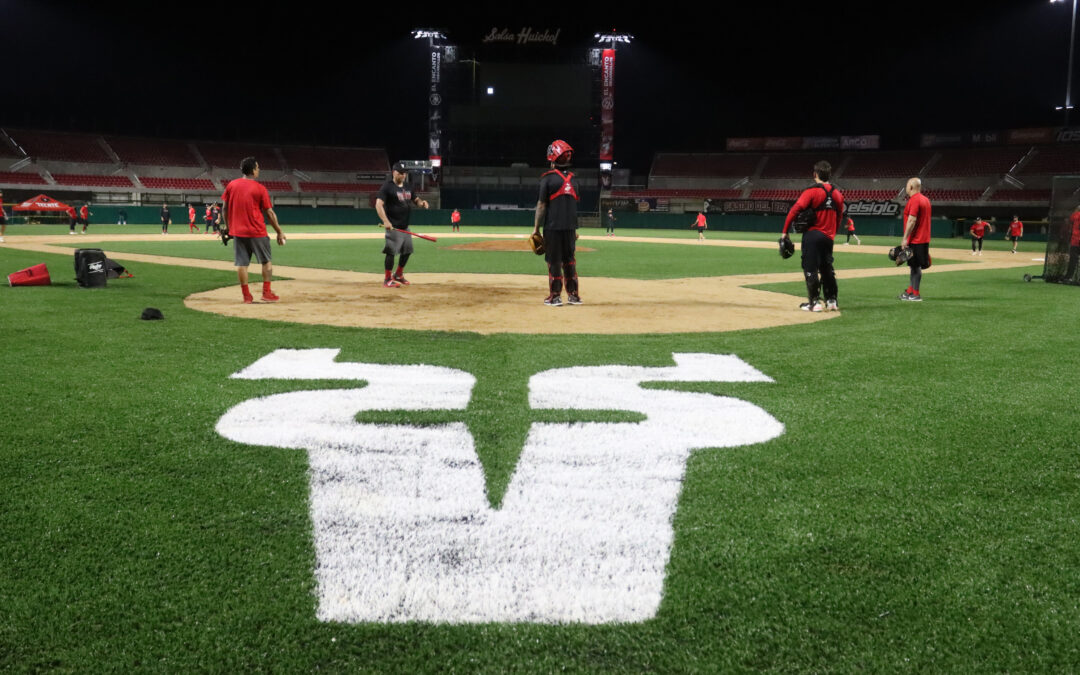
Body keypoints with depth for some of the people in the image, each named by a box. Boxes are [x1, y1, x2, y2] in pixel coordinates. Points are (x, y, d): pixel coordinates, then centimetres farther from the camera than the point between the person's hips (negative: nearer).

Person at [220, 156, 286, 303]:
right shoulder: (260, 188, -7)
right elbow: (269, 212, -6)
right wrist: (279, 232, 0)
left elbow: (225, 209, 8)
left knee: (241, 264, 6)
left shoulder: (231, 185, 4)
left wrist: (228, 227, 19)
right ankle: (266, 293, 9)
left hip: (237, 232, 4)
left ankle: (246, 296, 8)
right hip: (257, 231, -3)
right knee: (266, 261, 11)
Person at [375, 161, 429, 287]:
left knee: (407, 250, 15)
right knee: (391, 251, -9)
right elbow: (378, 204, -18)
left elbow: (416, 199, 24)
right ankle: (387, 279, 1)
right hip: (393, 227, -8)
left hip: (405, 227, 8)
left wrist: (422, 203, -3)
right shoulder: (387, 187, -10)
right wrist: (385, 221, -30)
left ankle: (398, 275, 33)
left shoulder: (408, 187, 13)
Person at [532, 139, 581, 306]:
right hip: (570, 228, 5)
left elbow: (542, 205, -9)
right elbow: (574, 205, 12)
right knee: (569, 260, 13)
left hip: (553, 227, -5)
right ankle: (573, 295, 15)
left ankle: (555, 296, 1)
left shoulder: (548, 178, -7)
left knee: (554, 261, 0)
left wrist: (536, 227, -5)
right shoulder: (573, 178, 9)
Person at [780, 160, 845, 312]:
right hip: (829, 237, 6)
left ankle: (814, 302, -1)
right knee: (827, 268, 15)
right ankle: (832, 301, 19)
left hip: (812, 235, -6)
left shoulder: (812, 191, -11)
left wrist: (785, 231, -15)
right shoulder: (837, 194, 8)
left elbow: (795, 209, -18)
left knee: (810, 268, 0)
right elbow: (839, 216, 14)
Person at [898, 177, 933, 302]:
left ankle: (915, 295, -2)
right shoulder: (925, 199, 16)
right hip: (923, 239, 10)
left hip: (915, 239, -10)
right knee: (915, 265, 15)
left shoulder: (914, 200, -15)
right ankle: (910, 291, 22)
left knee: (915, 266, -5)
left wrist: (905, 238, -20)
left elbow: (912, 220, -21)